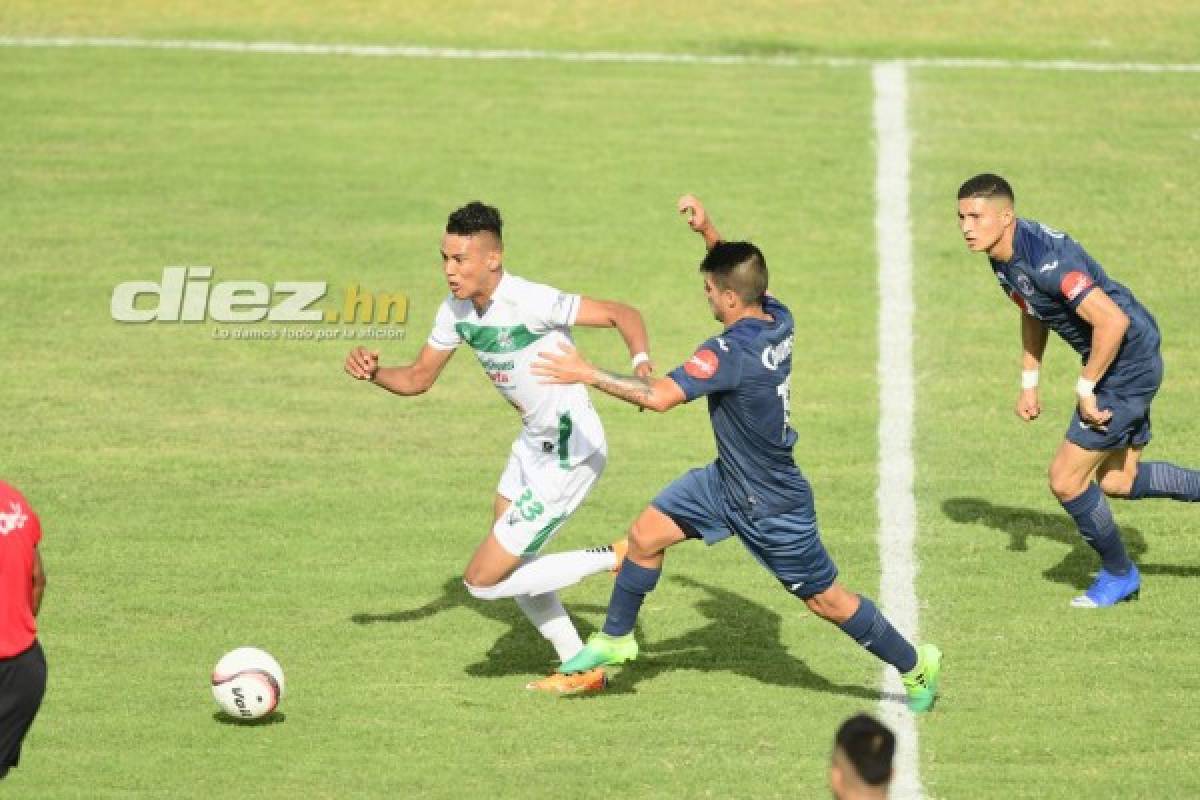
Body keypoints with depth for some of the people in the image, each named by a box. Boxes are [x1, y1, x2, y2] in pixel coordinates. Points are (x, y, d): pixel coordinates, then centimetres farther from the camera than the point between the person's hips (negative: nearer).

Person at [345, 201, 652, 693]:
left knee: (483, 581, -7)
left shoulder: (529, 303, -27)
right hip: (533, 442, 9)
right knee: (510, 564, 22)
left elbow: (623, 314, -23)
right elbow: (418, 379, 7)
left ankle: (616, 559, 0)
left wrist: (640, 363, -42)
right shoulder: (456, 311, -2)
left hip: (570, 454, -9)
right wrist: (372, 372, -13)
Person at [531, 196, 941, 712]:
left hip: (773, 508, -9)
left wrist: (588, 374, -33)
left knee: (826, 600, 7)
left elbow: (659, 397, -39)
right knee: (646, 535, 8)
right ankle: (615, 639, 26)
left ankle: (916, 665, 24)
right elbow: (743, 276, 16)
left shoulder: (731, 353, -34)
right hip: (728, 481, 9)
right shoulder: (777, 320, -9)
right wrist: (708, 232, 6)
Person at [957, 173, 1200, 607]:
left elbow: (1113, 320, -36)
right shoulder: (1005, 257, 1)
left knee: (1065, 480, -4)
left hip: (1127, 362, -10)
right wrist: (1029, 383, 16)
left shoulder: (1045, 258, -30)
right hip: (1125, 365, 10)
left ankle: (1119, 574, 18)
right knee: (1117, 481, 18)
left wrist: (1086, 389, -26)